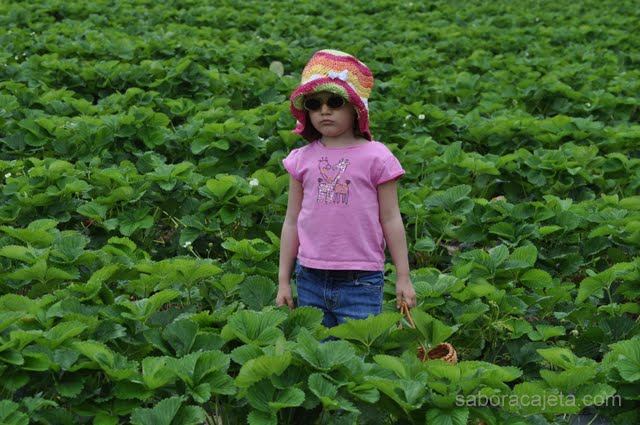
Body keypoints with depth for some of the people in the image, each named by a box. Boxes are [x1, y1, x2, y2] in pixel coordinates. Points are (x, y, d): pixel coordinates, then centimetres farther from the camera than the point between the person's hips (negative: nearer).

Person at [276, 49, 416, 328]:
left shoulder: (375, 157, -3)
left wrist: (403, 278, 1)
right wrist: (283, 280, 10)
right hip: (310, 278, 3)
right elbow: (292, 221, 10)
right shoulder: (302, 159, 5)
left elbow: (391, 220, 1)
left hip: (361, 282, -3)